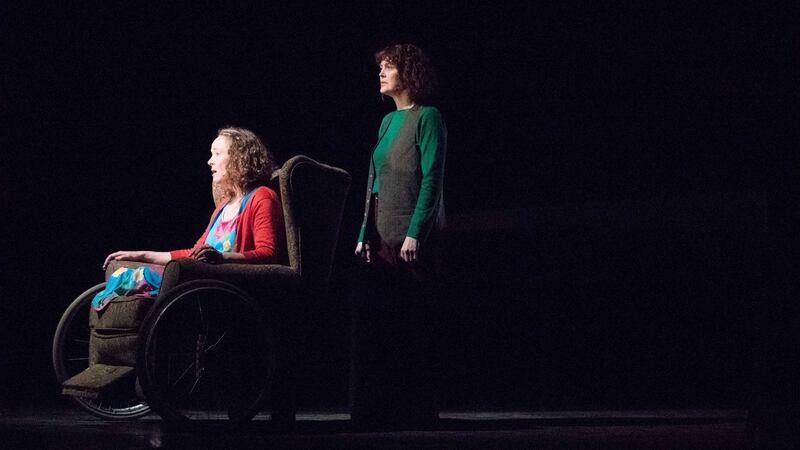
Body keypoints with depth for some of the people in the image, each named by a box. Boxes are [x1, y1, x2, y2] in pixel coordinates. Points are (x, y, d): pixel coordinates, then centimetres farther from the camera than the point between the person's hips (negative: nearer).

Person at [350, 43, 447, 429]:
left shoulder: (427, 118, -5)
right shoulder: (388, 121, 18)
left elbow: (431, 180, -12)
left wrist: (414, 233, -18)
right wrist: (365, 235, 13)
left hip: (410, 238, -8)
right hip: (381, 237, 8)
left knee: (408, 326, -6)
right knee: (370, 321, 5)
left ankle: (414, 411, -1)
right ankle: (376, 410, 9)